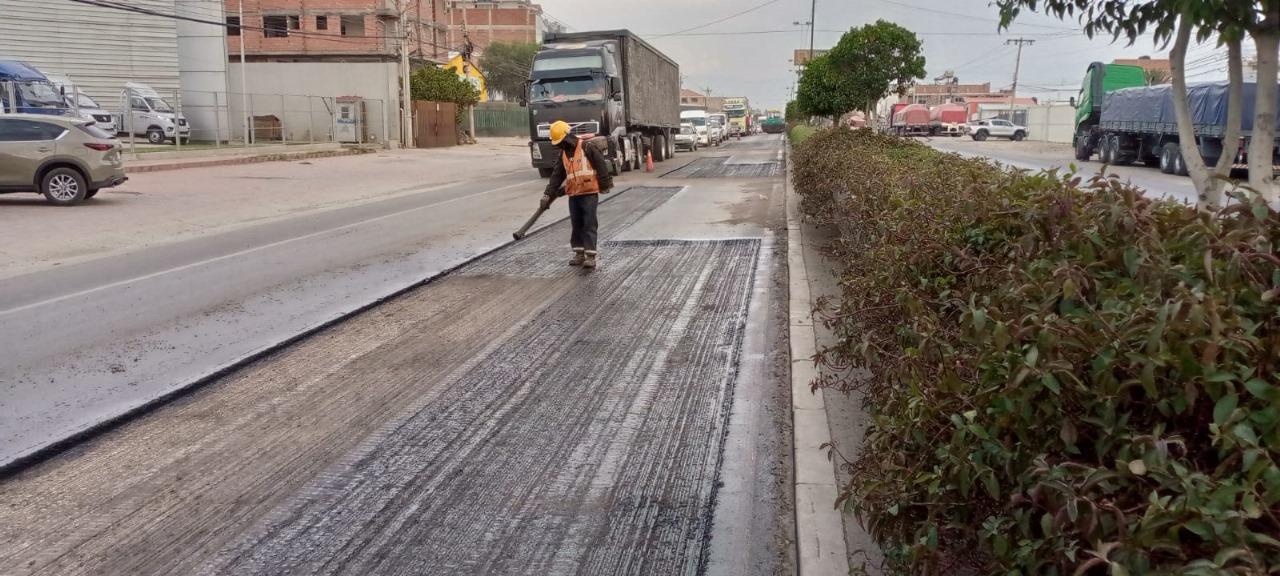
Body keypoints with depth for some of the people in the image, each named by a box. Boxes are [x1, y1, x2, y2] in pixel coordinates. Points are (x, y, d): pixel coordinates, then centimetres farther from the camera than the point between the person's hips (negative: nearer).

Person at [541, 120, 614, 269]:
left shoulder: (587, 148, -10)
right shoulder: (563, 154, 12)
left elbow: (602, 167, -9)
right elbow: (556, 177, 13)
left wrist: (605, 186, -7)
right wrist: (547, 195, 8)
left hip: (589, 193, -7)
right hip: (573, 195, 7)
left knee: (589, 225, -6)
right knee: (576, 225, 11)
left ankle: (591, 256, -4)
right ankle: (579, 253, 21)